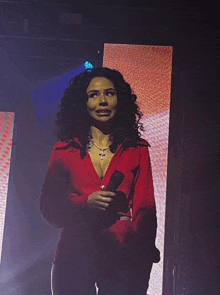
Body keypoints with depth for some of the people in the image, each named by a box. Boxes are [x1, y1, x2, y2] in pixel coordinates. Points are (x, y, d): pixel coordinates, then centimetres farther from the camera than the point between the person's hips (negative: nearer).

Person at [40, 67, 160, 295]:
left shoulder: (137, 150, 9)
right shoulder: (65, 150, 9)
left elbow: (145, 208, 3)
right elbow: (48, 206, 6)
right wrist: (86, 202, -11)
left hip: (123, 259, 0)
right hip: (75, 256, 0)